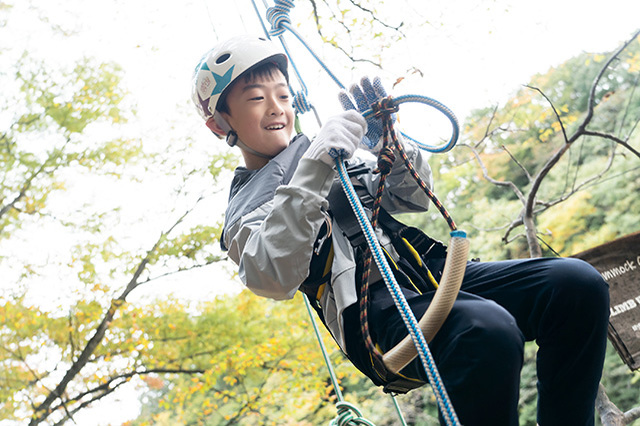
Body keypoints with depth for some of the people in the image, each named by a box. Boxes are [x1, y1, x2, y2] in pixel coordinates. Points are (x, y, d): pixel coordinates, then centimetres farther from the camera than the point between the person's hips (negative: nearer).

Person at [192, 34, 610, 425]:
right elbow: (273, 279, -13)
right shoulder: (244, 212, 10)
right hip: (373, 306, -6)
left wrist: (387, 138, 7)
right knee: (490, 333, -37)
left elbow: (415, 197, 26)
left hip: (430, 273, 7)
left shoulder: (338, 154, 27)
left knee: (578, 283, -15)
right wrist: (314, 170, -18)